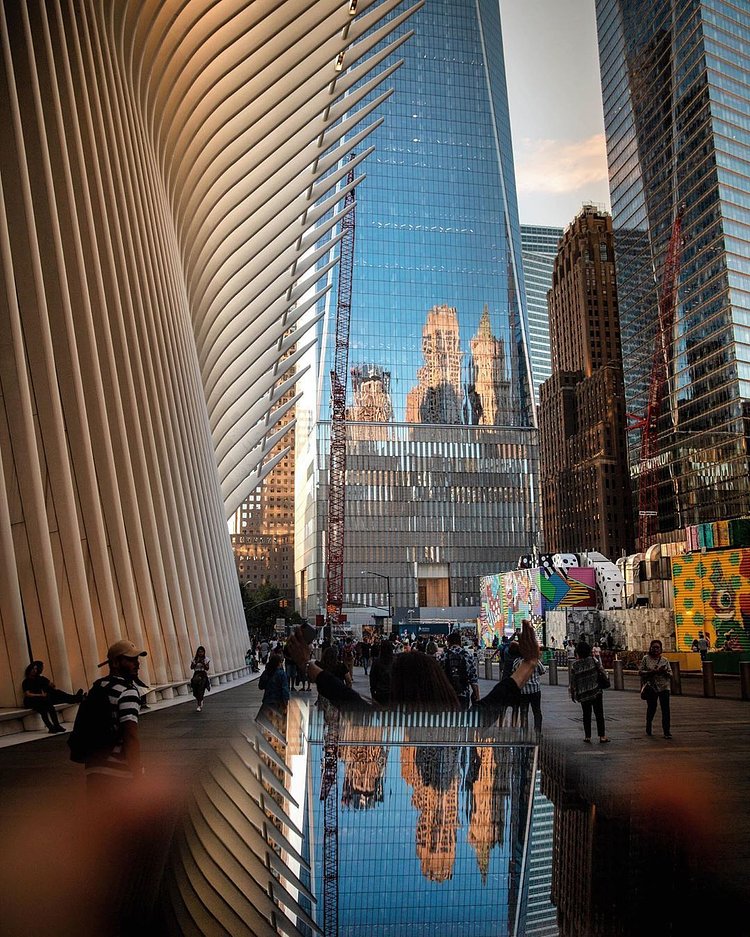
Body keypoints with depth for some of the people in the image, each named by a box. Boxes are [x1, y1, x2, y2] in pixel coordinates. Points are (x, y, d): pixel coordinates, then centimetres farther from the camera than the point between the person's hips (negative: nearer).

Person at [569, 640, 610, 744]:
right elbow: (601, 670, 0)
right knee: (599, 714, 6)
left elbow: (572, 681, -4)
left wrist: (572, 694, 7)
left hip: (583, 694, 0)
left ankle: (587, 736, 11)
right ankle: (602, 736, 5)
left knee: (586, 715, 11)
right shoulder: (592, 660, -7)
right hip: (596, 692, 0)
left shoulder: (574, 665, -8)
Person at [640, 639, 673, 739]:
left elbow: (670, 674, 6)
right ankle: (648, 729, 30)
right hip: (651, 687, -1)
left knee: (665, 709, -6)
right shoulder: (646, 659, 3)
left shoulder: (664, 660, 7)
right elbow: (641, 672, -2)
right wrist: (652, 672, -17)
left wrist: (664, 671, -15)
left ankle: (667, 731, 0)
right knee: (651, 708, 8)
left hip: (664, 687, 1)